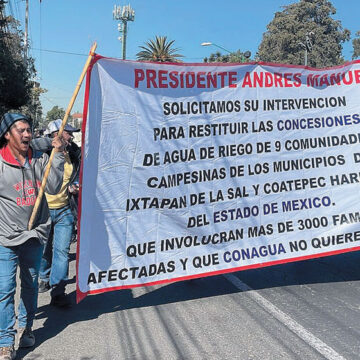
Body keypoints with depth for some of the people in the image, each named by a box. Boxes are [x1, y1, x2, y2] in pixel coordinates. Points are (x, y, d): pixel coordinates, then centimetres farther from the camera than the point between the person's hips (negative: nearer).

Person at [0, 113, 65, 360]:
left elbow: (53, 188, -11)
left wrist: (58, 155, -16)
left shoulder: (40, 159, -1)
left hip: (36, 235, 4)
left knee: (30, 284, 18)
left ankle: (26, 327, 37)